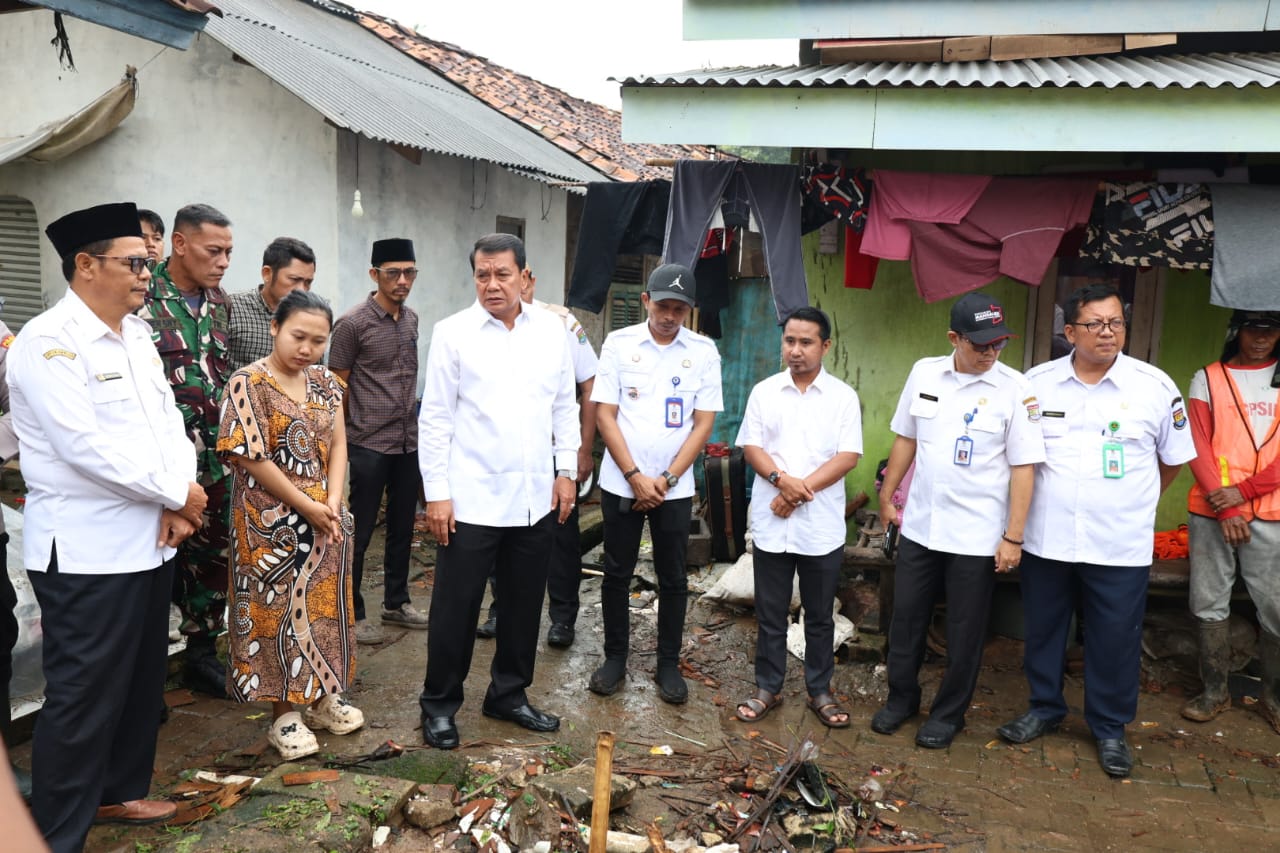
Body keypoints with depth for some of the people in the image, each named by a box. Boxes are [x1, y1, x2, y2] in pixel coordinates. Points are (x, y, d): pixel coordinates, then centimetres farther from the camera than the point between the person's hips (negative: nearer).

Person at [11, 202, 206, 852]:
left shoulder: (136, 335, 11)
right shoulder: (48, 344, -14)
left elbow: (169, 421, 9)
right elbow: (86, 446, -22)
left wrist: (177, 500, -7)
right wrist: (178, 494, -14)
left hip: (148, 542, 8)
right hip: (87, 552, -8)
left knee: (141, 680, 18)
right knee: (83, 695, 1)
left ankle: (119, 791, 36)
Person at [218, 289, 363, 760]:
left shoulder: (326, 382, 6)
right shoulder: (249, 382, -12)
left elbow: (337, 444, 6)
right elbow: (251, 458, -16)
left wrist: (333, 502, -9)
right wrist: (307, 507, -14)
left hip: (325, 519, 6)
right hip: (273, 523, -6)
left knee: (325, 607, 13)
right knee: (278, 612, 3)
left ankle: (323, 698, 29)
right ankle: (284, 715, 16)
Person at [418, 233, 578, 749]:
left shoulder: (551, 330, 6)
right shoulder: (453, 333, -4)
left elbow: (565, 406, 11)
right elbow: (435, 418, -5)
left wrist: (566, 470, 5)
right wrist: (436, 493, -9)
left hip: (535, 498, 4)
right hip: (471, 499, -4)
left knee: (524, 603, 14)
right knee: (456, 606, 5)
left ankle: (508, 695, 31)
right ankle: (439, 705, 22)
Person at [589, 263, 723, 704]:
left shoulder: (704, 351, -1)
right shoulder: (619, 343, -3)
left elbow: (703, 423, -1)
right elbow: (604, 415, -4)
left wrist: (666, 480, -8)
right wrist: (635, 477, -10)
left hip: (674, 487, 0)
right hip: (621, 483, 0)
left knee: (673, 579, 8)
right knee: (617, 574, 9)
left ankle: (669, 664, 22)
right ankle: (615, 657, 24)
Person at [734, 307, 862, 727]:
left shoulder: (843, 397, -1)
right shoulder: (764, 392, 4)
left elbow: (848, 456, -7)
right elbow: (750, 446, 1)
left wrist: (801, 490, -16)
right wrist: (781, 479, -17)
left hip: (822, 526, -1)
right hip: (770, 523, 1)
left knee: (820, 615, 11)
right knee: (770, 613, 10)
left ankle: (819, 690, 25)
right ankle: (768, 688, 23)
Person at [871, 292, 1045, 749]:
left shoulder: (1014, 388, -11)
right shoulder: (924, 372, 0)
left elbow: (1023, 466, -11)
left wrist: (1013, 537, -12)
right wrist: (887, 495, 12)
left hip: (977, 536, -3)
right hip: (919, 526, 4)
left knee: (964, 632, 9)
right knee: (906, 618, 15)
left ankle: (948, 713, 28)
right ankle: (901, 697, 34)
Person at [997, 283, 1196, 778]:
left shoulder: (1155, 386, -5)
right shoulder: (1037, 382, -2)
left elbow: (1174, 457, 8)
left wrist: (1134, 503, 11)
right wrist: (1038, 500, 8)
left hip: (1120, 546, -1)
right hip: (1046, 539, 2)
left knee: (1115, 640, 8)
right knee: (1043, 630, 15)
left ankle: (1110, 729, 28)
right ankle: (1045, 708, 35)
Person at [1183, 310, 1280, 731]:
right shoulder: (1207, 379, 5)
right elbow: (1198, 447, -1)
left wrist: (1243, 491, -12)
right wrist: (1225, 508, -10)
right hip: (1211, 512, 0)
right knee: (1209, 602, 5)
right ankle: (1214, 690, 17)